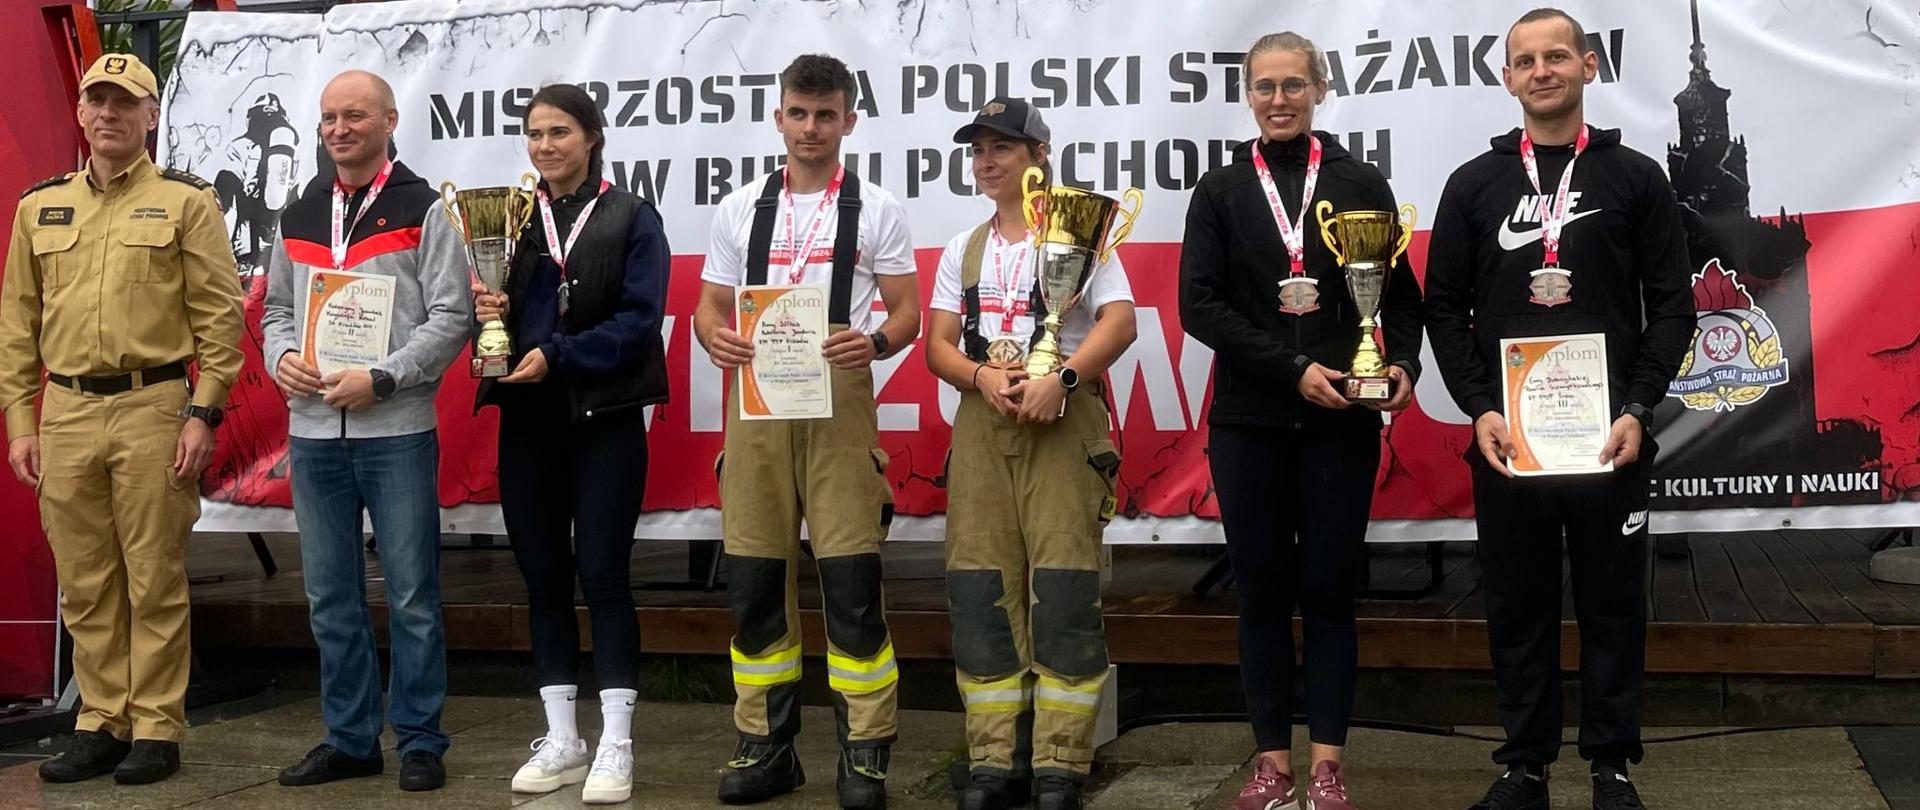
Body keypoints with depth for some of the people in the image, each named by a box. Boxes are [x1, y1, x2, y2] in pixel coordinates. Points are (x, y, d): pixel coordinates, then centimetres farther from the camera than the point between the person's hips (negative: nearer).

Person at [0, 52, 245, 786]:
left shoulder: (186, 202, 2)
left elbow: (219, 316, -3)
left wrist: (203, 413, -9)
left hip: (154, 409, -4)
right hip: (64, 414, 4)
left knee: (154, 582, 1)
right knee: (85, 585, 9)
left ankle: (156, 730, 10)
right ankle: (101, 723, 19)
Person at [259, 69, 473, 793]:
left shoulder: (423, 210, -1)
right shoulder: (298, 217, 15)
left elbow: (451, 317, -7)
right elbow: (277, 309, 20)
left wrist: (380, 379, -15)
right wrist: (282, 356, -2)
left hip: (397, 430, -5)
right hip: (313, 431, 5)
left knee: (411, 594, 0)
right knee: (332, 597, 10)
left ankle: (421, 743, 11)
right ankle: (350, 739, 21)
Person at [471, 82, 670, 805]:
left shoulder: (631, 217, 0)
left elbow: (639, 318, -10)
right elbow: (490, 307, 12)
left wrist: (555, 356, -17)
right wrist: (491, 315, -11)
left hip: (603, 420, -4)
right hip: (527, 421, 4)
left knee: (602, 574, -4)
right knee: (542, 577, 7)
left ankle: (615, 746, 4)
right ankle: (561, 741, 17)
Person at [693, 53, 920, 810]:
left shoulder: (876, 209, 4)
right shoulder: (739, 208, 11)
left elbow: (908, 312, 1)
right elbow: (708, 306, 12)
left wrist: (875, 341, -21)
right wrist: (717, 338, -12)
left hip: (838, 405, -3)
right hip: (755, 404, 3)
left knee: (851, 580, -5)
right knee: (755, 580, 5)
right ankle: (766, 746, 17)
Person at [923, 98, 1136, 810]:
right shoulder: (963, 248, 17)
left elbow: (1120, 323, -9)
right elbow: (938, 344, 11)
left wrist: (1060, 379, -22)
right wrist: (982, 378, -10)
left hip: (1064, 421, -4)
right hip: (981, 424, 4)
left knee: (1064, 593, -8)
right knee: (981, 594, 1)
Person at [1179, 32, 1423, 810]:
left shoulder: (1360, 183, 4)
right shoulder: (1220, 191, 5)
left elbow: (1400, 293, 6)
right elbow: (1199, 305, -4)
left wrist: (1403, 363, -14)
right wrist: (1293, 368, -14)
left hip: (1341, 422, -1)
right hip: (1248, 423, 1)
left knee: (1329, 589, 4)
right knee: (1262, 590, 6)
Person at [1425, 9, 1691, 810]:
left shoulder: (1635, 177, 4)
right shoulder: (1473, 184, 7)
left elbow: (1671, 305, 1)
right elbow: (1446, 307, 5)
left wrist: (1638, 408, -10)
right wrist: (1478, 408, -8)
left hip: (1611, 435, -1)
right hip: (1505, 436, 1)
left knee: (1613, 602, 6)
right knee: (1517, 605, 7)